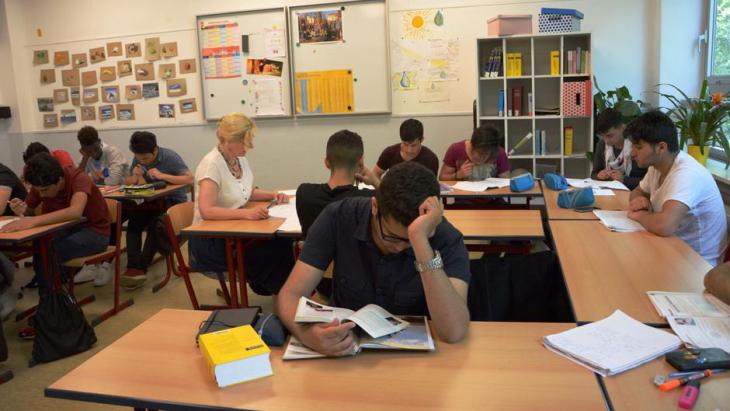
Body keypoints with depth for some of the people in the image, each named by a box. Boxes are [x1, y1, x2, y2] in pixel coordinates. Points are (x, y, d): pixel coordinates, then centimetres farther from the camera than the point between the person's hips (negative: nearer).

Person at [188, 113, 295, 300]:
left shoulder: (240, 158, 5)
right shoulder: (211, 164, -19)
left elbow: (248, 192, 21)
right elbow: (206, 211, -29)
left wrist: (272, 195, 2)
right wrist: (246, 213, -40)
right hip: (210, 242, -7)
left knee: (282, 242, -16)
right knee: (273, 251, -22)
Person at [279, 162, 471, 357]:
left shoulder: (447, 239, -19)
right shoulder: (338, 218, -16)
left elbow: (454, 332, -30)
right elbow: (291, 294, -16)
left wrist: (420, 241, -37)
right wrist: (306, 333, -36)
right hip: (344, 349, 1)